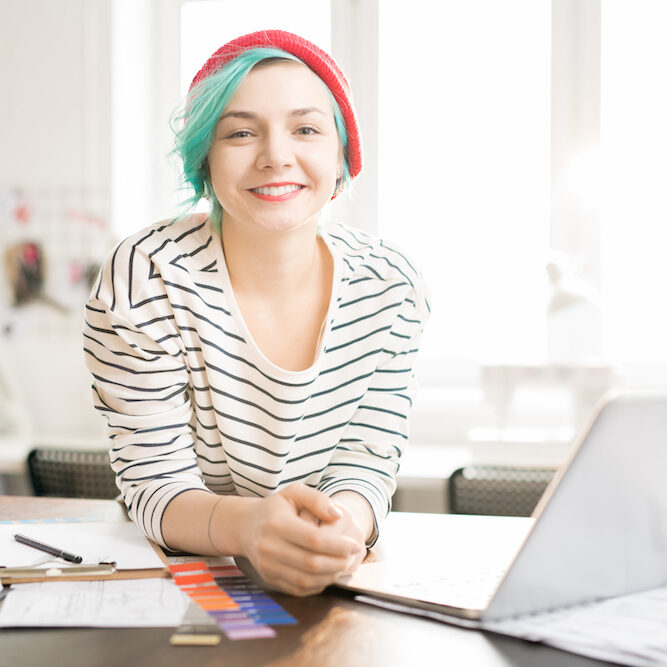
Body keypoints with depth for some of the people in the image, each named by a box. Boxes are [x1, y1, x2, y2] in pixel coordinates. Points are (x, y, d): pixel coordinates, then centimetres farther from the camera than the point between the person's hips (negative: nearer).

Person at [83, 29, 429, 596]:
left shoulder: (391, 288, -6)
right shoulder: (142, 280, -14)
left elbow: (366, 463, -7)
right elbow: (156, 481, -14)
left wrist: (339, 526, -31)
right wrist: (247, 525, -36)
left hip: (343, 592, 2)